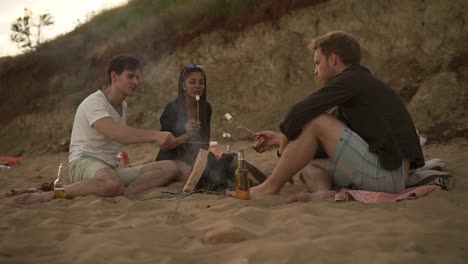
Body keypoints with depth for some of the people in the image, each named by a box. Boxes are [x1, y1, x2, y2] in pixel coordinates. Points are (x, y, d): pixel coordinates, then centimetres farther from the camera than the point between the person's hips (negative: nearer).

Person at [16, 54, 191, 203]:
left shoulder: (123, 106, 19)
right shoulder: (94, 103, -10)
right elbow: (116, 133, -28)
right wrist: (155, 135, -34)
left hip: (111, 168, 7)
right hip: (84, 162, -7)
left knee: (173, 168, -12)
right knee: (113, 185, -45)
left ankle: (124, 193, -33)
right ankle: (50, 195, -23)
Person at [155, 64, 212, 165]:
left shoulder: (206, 108, -2)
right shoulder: (172, 108, -14)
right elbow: (163, 146, -14)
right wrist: (186, 135, -26)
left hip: (194, 161, 4)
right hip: (171, 161, -4)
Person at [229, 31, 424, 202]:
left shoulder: (353, 80, -7)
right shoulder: (362, 84, 22)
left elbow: (299, 112, -16)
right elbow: (328, 137, 27)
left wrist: (283, 149, -1)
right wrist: (282, 139, 23)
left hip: (387, 174, -10)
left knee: (314, 120, -11)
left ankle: (270, 187, -3)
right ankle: (322, 192, -15)